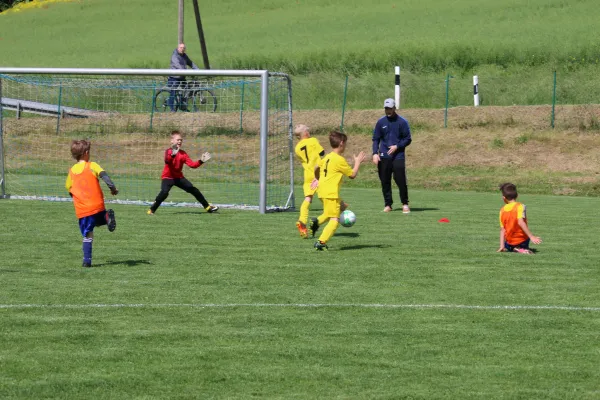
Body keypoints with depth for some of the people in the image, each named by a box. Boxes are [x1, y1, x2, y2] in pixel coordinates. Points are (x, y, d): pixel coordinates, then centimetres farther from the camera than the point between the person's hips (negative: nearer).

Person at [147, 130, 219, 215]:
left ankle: (207, 207, 18)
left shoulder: (183, 153, 3)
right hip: (168, 177, -6)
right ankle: (152, 210, -18)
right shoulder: (168, 151, -15)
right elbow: (167, 161, -38)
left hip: (179, 177, 6)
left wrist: (201, 161, -17)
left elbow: (192, 164, -1)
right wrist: (173, 155, -58)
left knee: (194, 190, 5)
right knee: (164, 192, -30)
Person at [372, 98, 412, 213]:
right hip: (383, 157, 3)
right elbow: (376, 139, 10)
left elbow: (408, 139, 3)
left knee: (401, 180, -8)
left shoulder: (402, 122, 0)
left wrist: (397, 146, -12)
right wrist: (375, 153, -4)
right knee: (385, 182, 3)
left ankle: (405, 204, 4)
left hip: (398, 156, -3)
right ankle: (388, 205, 13)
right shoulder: (381, 122, 8)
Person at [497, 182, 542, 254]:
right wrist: (531, 236, -27)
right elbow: (520, 222, -26)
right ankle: (521, 249, 0)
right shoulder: (520, 206, -12)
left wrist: (502, 246, -1)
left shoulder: (502, 211, -1)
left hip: (509, 243, 1)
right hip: (522, 241, -1)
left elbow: (502, 229, -3)